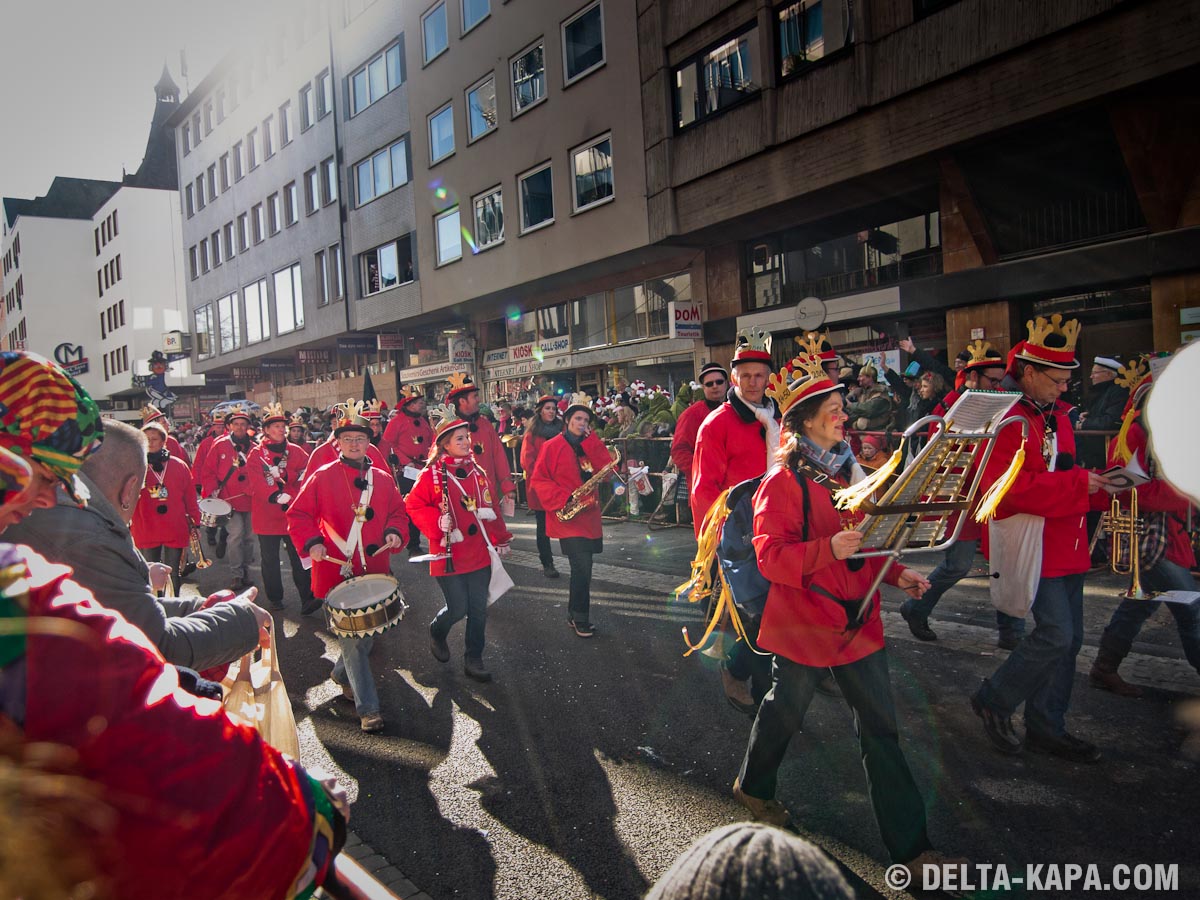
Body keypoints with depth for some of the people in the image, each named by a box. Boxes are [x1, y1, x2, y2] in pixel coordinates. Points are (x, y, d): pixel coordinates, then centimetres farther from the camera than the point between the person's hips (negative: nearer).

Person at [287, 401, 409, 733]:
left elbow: (398, 512, 15)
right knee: (352, 637, -5)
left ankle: (342, 673, 45)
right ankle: (368, 709, 3)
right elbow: (298, 514, -1)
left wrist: (395, 531, -6)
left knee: (370, 632, 15)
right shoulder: (322, 477, -3)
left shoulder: (383, 479, 8)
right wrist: (311, 542, -17)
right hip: (336, 571, -5)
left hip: (374, 571, 5)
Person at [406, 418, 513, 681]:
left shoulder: (478, 472, 8)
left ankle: (474, 659, 23)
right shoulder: (431, 475, -8)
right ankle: (436, 632, 34)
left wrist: (501, 539, 13)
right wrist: (437, 522, -20)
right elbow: (413, 505, -6)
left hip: (480, 554, 5)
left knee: (478, 609, 7)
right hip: (449, 556, -4)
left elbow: (492, 508, 13)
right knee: (458, 608, 0)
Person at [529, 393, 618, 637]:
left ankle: (575, 614, 28)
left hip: (589, 515, 6)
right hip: (568, 517, -6)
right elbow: (538, 480, -8)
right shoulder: (553, 446, -4)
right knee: (582, 568, -13)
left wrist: (591, 440, -5)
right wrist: (563, 499, -18)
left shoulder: (591, 446, 12)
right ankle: (580, 619, 3)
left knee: (582, 568, 13)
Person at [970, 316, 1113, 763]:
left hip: (1065, 542, 9)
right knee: (1055, 634, -11)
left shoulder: (1056, 415, 14)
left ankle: (1046, 726, 26)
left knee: (1068, 638, 12)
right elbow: (1012, 488, -25)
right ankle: (993, 700, 11)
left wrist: (1096, 483, 6)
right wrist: (1078, 482, -21)